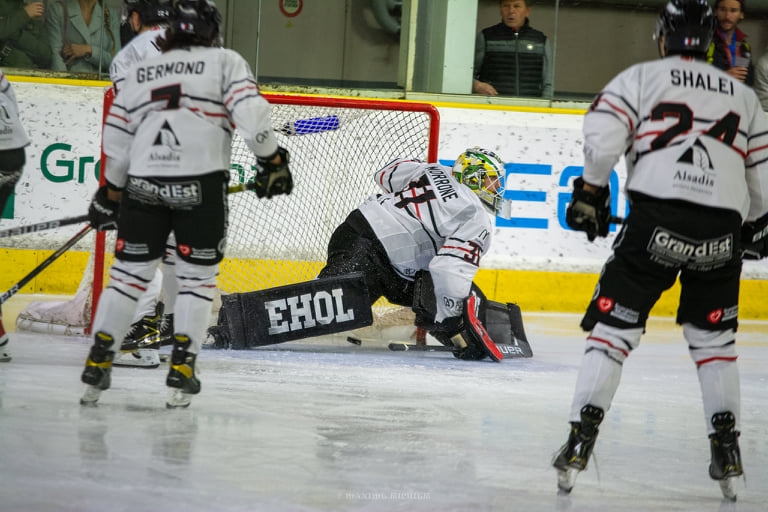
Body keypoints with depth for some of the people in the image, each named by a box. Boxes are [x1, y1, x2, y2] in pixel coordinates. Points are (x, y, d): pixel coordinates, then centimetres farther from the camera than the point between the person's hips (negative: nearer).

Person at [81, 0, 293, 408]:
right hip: (201, 185, -3)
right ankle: (181, 372, 1)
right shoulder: (226, 62, 7)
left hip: (143, 185, 3)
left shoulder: (140, 72, 18)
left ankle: (96, 367, 9)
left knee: (129, 272, 12)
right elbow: (250, 113, -7)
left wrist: (110, 193, 26)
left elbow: (117, 140, 17)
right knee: (197, 276, 8)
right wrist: (272, 161, 1)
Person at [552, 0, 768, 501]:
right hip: (721, 231, 3)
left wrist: (591, 192, 9)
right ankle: (727, 450, 11)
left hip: (657, 220, -3)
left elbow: (602, 136, -5)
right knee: (714, 339, 18)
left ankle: (581, 440, -7)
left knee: (614, 328, 3)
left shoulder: (641, 78, 10)